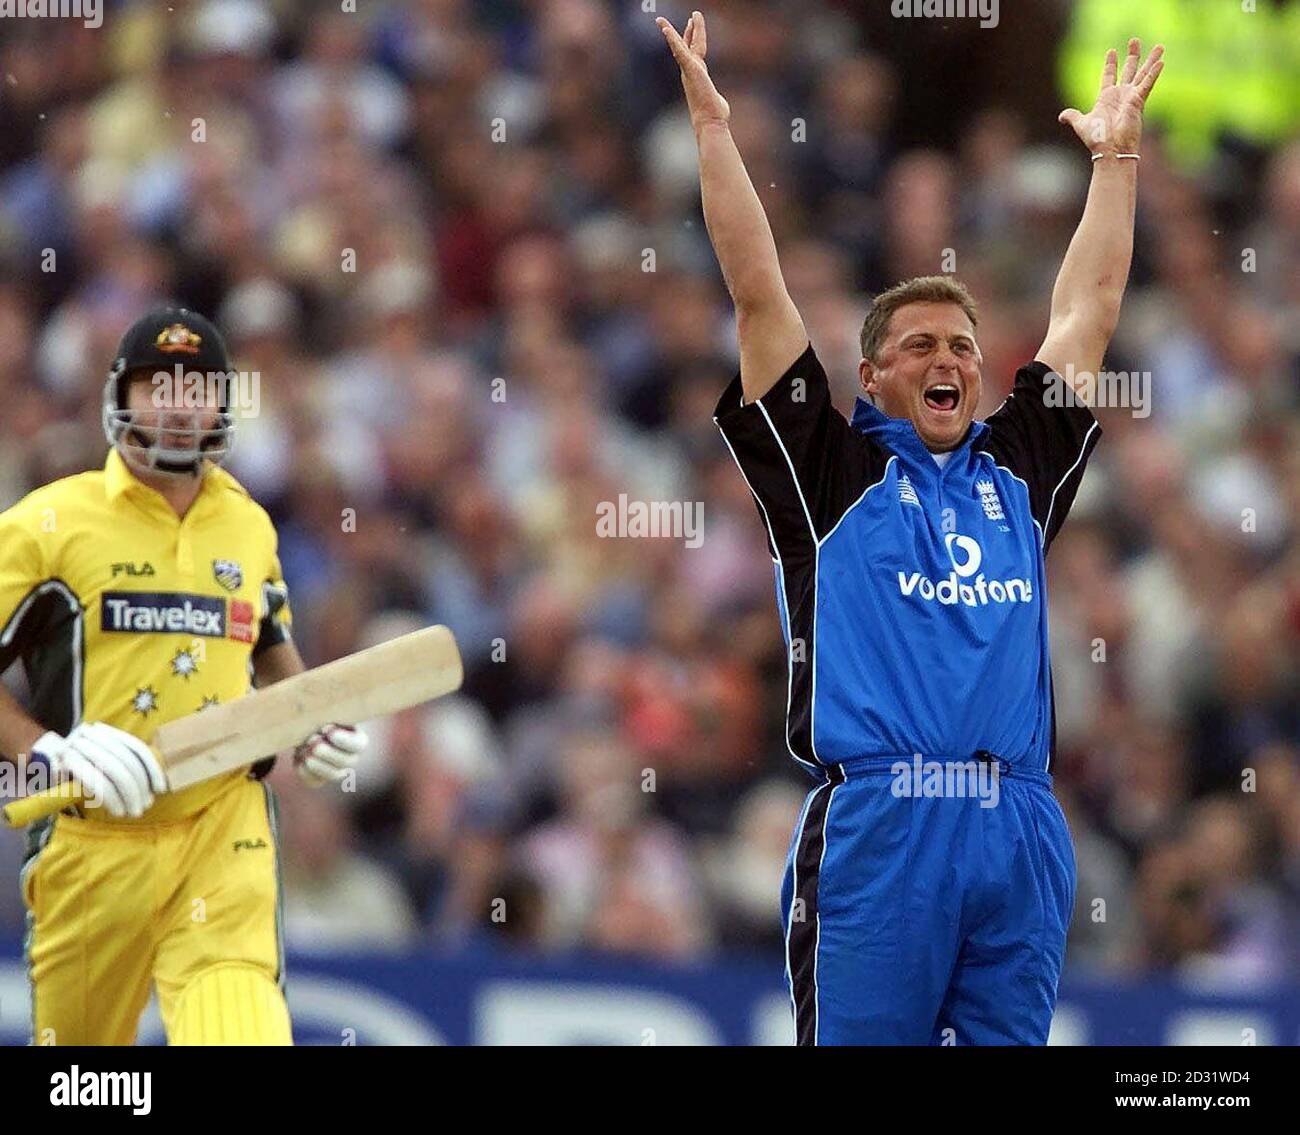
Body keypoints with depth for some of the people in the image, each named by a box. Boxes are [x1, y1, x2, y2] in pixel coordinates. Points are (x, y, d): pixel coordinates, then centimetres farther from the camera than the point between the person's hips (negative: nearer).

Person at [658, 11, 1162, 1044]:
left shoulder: (1020, 471, 20)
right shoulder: (831, 467, 10)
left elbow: (1088, 312, 26)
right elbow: (760, 297, 9)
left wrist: (1116, 154, 30)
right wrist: (712, 129, 8)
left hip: (1022, 832, 4)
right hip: (876, 829, -4)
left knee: (1010, 1044, 4)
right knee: (862, 1042, -4)